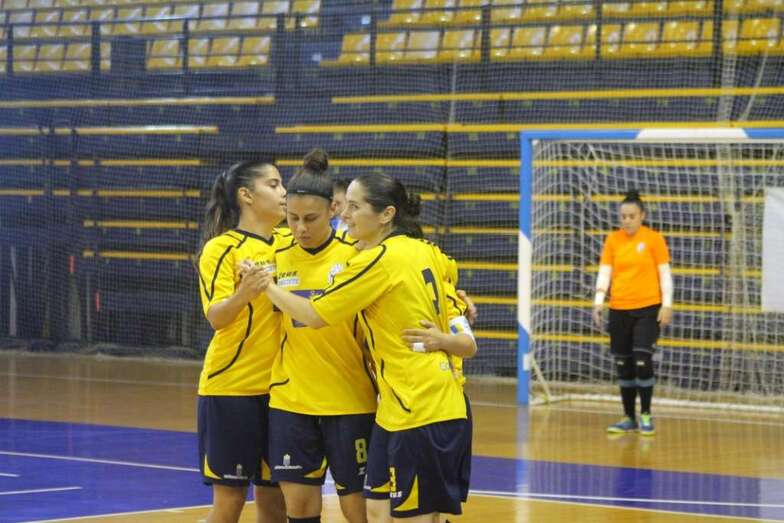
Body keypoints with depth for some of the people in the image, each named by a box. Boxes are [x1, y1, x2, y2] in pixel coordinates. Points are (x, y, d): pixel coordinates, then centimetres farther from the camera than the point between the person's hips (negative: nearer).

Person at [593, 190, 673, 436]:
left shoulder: (654, 239, -3)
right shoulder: (613, 240, 5)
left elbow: (664, 273, -2)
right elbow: (605, 272, 4)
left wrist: (667, 305, -9)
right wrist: (598, 302, -7)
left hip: (647, 309, -4)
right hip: (619, 309, 4)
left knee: (642, 361, -12)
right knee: (623, 365, 6)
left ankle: (646, 416, 2)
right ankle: (629, 418, 15)